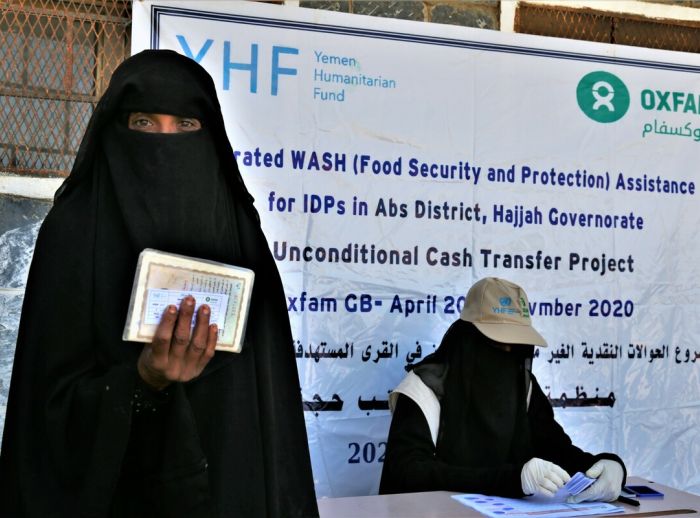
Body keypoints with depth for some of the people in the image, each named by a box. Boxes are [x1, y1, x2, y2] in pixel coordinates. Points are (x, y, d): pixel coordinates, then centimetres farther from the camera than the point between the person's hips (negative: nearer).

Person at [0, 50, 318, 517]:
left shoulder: (235, 226, -1)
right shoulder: (75, 232, -11)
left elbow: (262, 383, 1)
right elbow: (58, 396, -11)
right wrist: (142, 382, -29)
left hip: (230, 475, 3)